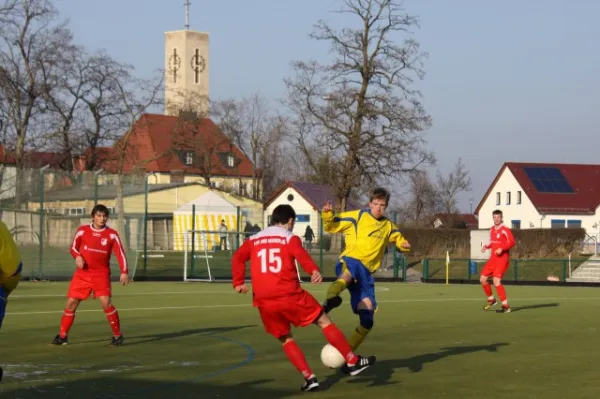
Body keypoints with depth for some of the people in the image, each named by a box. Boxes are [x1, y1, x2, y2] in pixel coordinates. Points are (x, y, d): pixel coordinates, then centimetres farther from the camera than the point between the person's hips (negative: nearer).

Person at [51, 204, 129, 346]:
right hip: (82, 273, 2)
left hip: (101, 274, -2)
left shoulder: (112, 234, -3)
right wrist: (77, 257, -11)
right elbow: (73, 247, 12)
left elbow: (120, 253, -3)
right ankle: (62, 336, 16)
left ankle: (117, 335, -4)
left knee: (106, 302, -18)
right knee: (71, 303, 1)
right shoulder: (82, 231, 0)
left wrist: (124, 272, -14)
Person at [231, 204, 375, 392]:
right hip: (290, 296, -3)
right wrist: (314, 270, -33)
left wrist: (239, 282, 0)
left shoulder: (254, 240, 17)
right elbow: (300, 254, -18)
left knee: (286, 339, 18)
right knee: (325, 322, 11)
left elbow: (238, 258, 2)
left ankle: (309, 377, 6)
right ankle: (352, 361, 13)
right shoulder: (290, 238, 3)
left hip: (265, 302, 4)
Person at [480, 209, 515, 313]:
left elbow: (512, 242, -17)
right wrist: (486, 246, 5)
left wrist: (502, 249, -29)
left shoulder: (505, 230, -12)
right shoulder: (492, 229, 12)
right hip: (493, 258, 8)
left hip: (502, 259, -8)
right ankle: (491, 300, 27)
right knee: (483, 279, 7)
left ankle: (506, 306, -10)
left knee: (496, 281, -18)